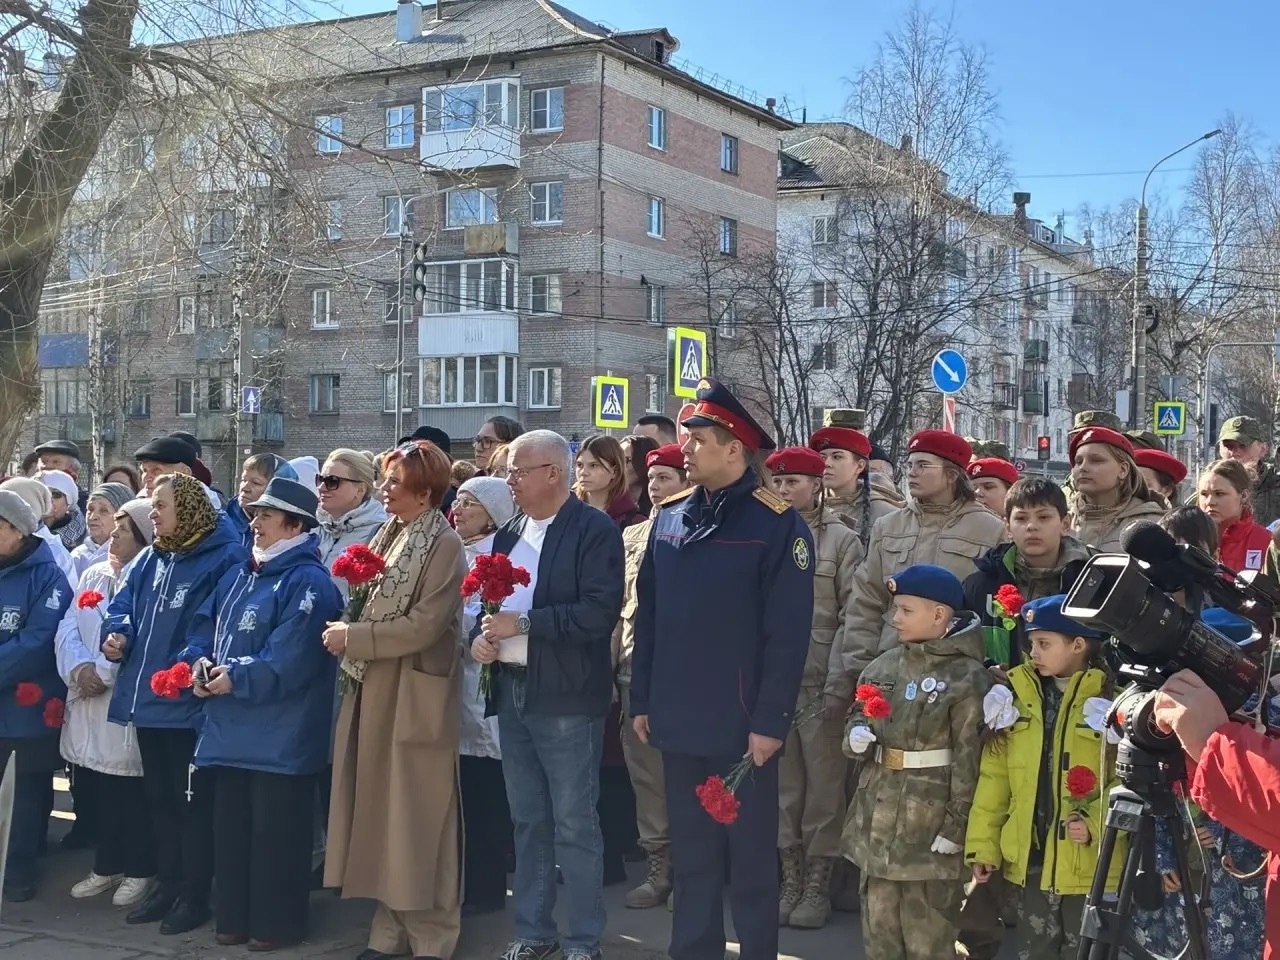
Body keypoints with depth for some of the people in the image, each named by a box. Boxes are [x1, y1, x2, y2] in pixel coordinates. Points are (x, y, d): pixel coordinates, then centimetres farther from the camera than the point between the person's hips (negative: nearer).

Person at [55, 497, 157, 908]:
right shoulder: (92, 576, 16)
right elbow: (68, 627, 7)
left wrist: (105, 673, -18)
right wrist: (79, 667, -10)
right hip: (86, 701, 7)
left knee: (131, 793, -2)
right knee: (89, 789, 12)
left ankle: (139, 870, 12)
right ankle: (107, 865, 26)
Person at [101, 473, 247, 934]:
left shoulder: (224, 558, -13)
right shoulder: (151, 559, 13)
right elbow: (124, 605, 19)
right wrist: (117, 632, -2)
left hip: (190, 704, -8)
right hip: (147, 701, 8)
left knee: (193, 803, 2)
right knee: (160, 799, 17)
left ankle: (194, 896, 12)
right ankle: (167, 886, 28)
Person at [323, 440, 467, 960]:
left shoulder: (444, 545, -12)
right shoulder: (388, 536, 11)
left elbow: (424, 625, -19)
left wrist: (353, 637, -14)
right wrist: (348, 635, -4)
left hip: (413, 697, -7)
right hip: (373, 692, 7)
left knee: (416, 817, 0)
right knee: (381, 812, 12)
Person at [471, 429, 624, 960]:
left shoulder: (595, 531, -9)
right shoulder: (508, 532, 14)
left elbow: (600, 612, -19)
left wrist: (523, 624, -19)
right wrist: (482, 634, -1)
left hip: (566, 698, -7)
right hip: (512, 692, 7)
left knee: (575, 826, 0)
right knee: (528, 821, 15)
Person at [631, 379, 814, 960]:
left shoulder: (777, 523, -11)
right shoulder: (670, 517, 7)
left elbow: (788, 633, -13)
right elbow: (649, 614, 10)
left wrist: (770, 721, -15)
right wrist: (641, 700, 8)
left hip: (743, 724, -5)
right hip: (679, 721, 5)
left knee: (751, 854, 8)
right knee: (690, 850, 15)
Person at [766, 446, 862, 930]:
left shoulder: (842, 540, 0)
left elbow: (854, 617, -5)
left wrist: (836, 684, -11)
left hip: (821, 683, -3)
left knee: (823, 785, 2)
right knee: (783, 785, 8)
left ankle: (818, 884, 12)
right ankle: (791, 879, 18)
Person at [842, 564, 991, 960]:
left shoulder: (967, 677, -12)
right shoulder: (884, 666, 7)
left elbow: (969, 759, -13)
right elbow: (856, 720, 19)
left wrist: (957, 825, -15)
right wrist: (856, 737, -5)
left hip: (930, 819, -6)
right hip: (878, 812, 6)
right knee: (878, 924, 15)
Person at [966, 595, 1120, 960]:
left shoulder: (1110, 699, -8)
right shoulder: (1017, 694, 5)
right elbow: (994, 778, 7)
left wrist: (1096, 825, -22)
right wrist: (983, 844, 4)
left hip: (1090, 865, -4)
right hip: (1031, 858, 4)